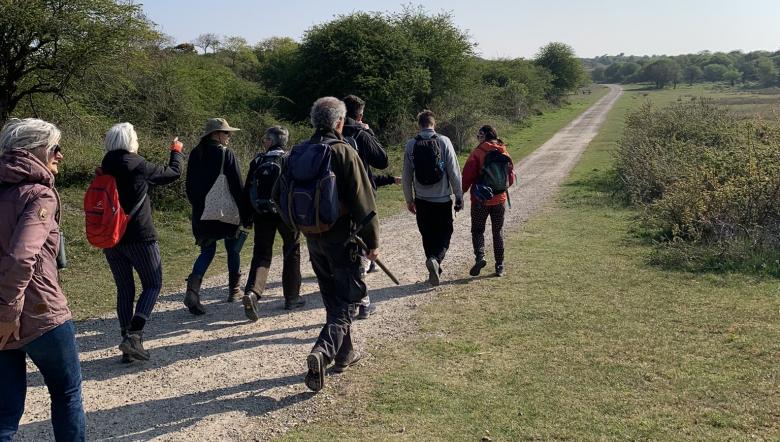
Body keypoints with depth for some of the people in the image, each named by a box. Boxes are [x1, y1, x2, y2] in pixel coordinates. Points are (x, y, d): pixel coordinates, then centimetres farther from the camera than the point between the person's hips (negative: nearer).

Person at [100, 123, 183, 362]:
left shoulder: (104, 169, 5)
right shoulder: (138, 165, -10)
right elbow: (173, 172, 3)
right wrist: (177, 151, 20)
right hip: (139, 237, -5)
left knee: (124, 289, 12)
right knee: (152, 285, 6)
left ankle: (128, 346, 13)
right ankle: (134, 335, -11)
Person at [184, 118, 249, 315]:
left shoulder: (195, 154, 5)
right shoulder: (226, 154, -11)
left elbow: (190, 186, 11)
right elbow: (237, 186, -11)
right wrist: (245, 214, -5)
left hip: (201, 213, 4)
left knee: (207, 251, 9)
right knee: (233, 250, 15)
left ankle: (193, 289, -12)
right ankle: (234, 291, 24)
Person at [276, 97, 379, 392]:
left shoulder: (297, 154, 3)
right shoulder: (344, 153, -15)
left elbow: (280, 196, 11)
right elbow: (363, 202, -16)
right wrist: (372, 242, -9)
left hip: (313, 238, 6)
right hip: (342, 238, -6)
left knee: (332, 298, 19)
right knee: (347, 298, 2)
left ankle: (345, 354, 29)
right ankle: (323, 351, -17)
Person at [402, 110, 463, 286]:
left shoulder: (411, 145, -1)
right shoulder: (444, 141, -7)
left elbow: (407, 176, 4)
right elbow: (454, 172, -7)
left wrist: (409, 199, 15)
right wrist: (459, 196, 3)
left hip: (422, 200, 2)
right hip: (443, 199, -2)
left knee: (427, 236, 14)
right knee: (444, 233, 9)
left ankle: (435, 270, 17)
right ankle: (436, 259, -18)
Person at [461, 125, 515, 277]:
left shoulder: (477, 153, -10)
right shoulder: (504, 154, 3)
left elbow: (468, 174, -14)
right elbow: (511, 178, 7)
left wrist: (461, 192, -3)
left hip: (480, 200, -4)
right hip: (499, 199, 4)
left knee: (478, 230, 9)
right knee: (498, 232, 13)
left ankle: (480, 256, -13)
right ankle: (499, 266, 14)